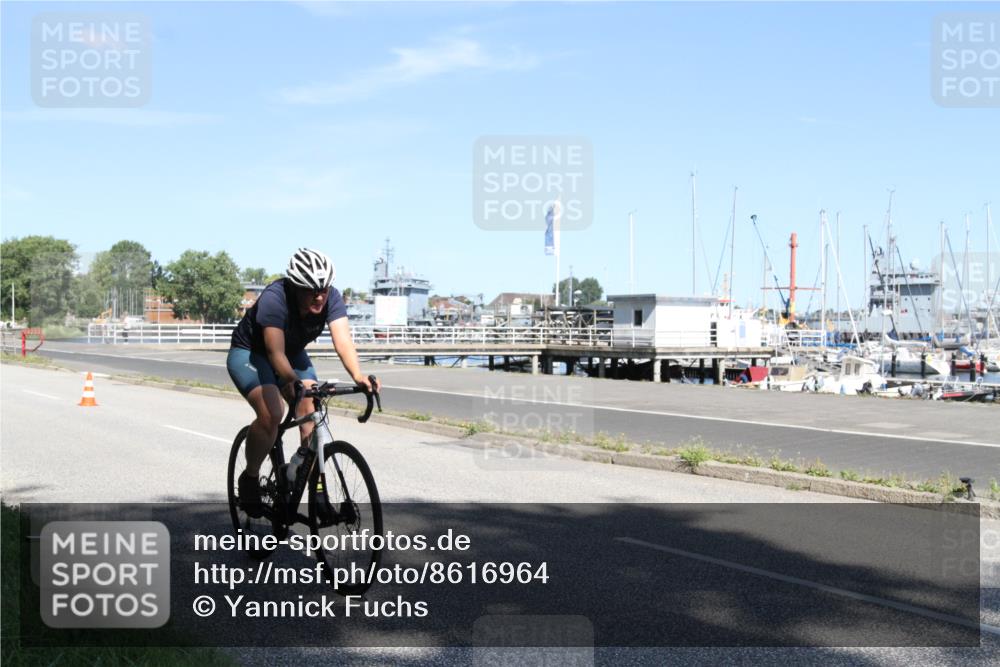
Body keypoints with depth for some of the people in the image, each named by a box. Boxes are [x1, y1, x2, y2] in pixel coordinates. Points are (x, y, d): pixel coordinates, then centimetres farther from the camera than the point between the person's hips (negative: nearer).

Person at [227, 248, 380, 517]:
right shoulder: (275, 298, -35)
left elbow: (343, 340, -34)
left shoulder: (331, 298, -22)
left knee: (312, 413, -15)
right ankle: (250, 479, -4)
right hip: (249, 353, -5)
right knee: (272, 414, -27)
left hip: (293, 354, 5)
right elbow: (275, 353, -43)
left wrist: (358, 376, -52)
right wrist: (296, 382, -61)